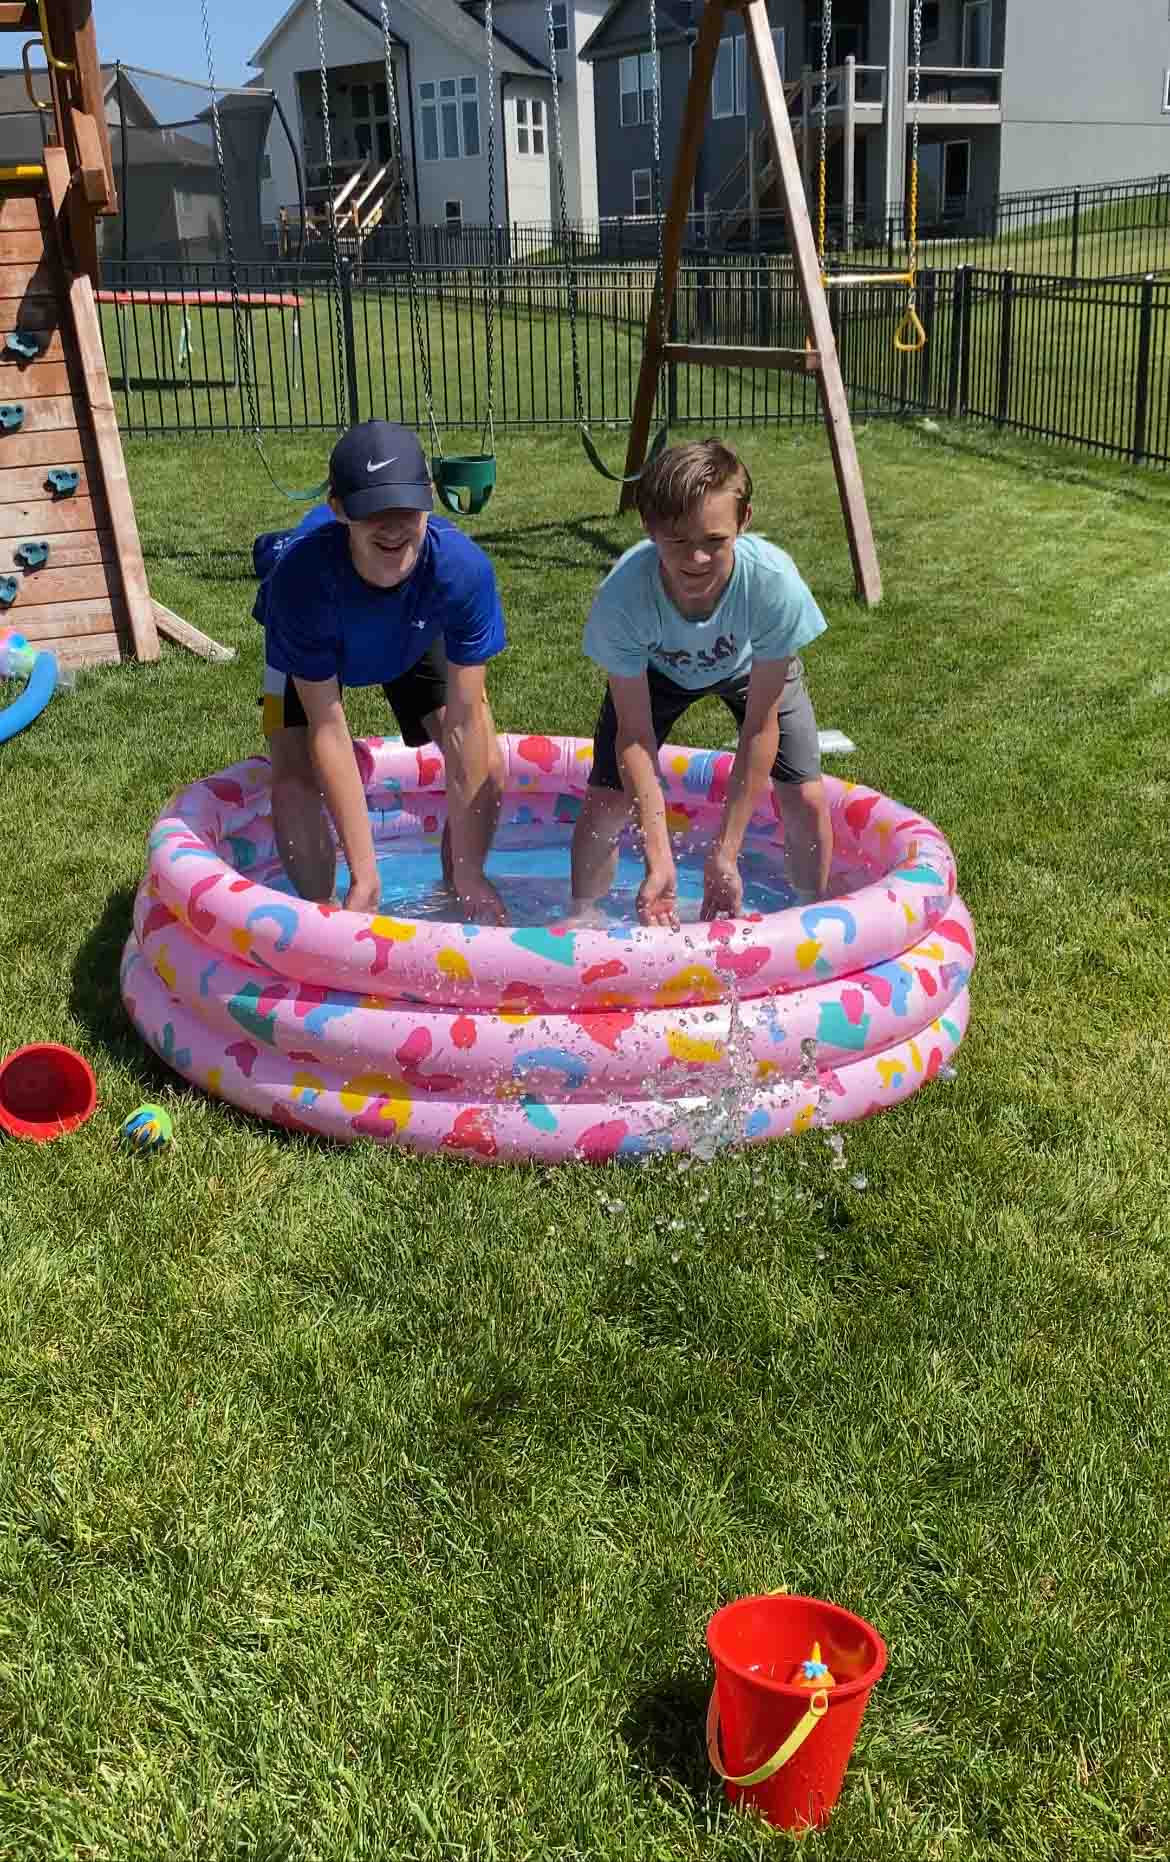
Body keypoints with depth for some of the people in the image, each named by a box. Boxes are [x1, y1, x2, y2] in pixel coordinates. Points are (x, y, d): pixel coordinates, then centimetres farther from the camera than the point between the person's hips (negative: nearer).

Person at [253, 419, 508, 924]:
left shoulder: (462, 566, -40)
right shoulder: (302, 574, -43)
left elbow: (464, 721, -35)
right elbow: (327, 729, -37)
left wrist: (468, 869, -32)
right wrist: (364, 875, -38)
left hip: (416, 635, 2)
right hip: (310, 642, -1)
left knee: (487, 769, -12)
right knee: (294, 784, -20)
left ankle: (457, 903, 14)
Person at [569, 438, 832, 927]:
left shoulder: (774, 581, -41)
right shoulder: (622, 594, -40)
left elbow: (761, 724, -30)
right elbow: (634, 732, -30)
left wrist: (725, 855, -30)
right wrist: (659, 861, -36)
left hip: (751, 666, 0)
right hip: (655, 668, 0)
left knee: (806, 800, -10)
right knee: (605, 800, -10)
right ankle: (582, 923, 18)